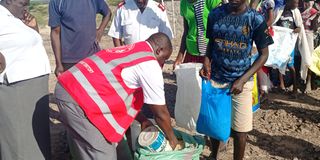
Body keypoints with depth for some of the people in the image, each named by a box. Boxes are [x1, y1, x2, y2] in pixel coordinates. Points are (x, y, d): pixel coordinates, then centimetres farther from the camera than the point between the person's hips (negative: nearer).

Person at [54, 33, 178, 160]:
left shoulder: (130, 51, 22)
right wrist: (171, 138, 17)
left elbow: (123, 94, 28)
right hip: (79, 98, -10)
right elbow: (160, 113, 1)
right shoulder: (150, 64, -6)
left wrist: (143, 120, 30)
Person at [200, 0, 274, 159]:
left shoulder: (256, 19, -11)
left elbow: (263, 54, -5)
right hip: (215, 79, 2)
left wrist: (242, 80, -14)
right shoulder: (215, 14, -3)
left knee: (240, 129, 3)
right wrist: (206, 61, -9)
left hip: (241, 82, -2)